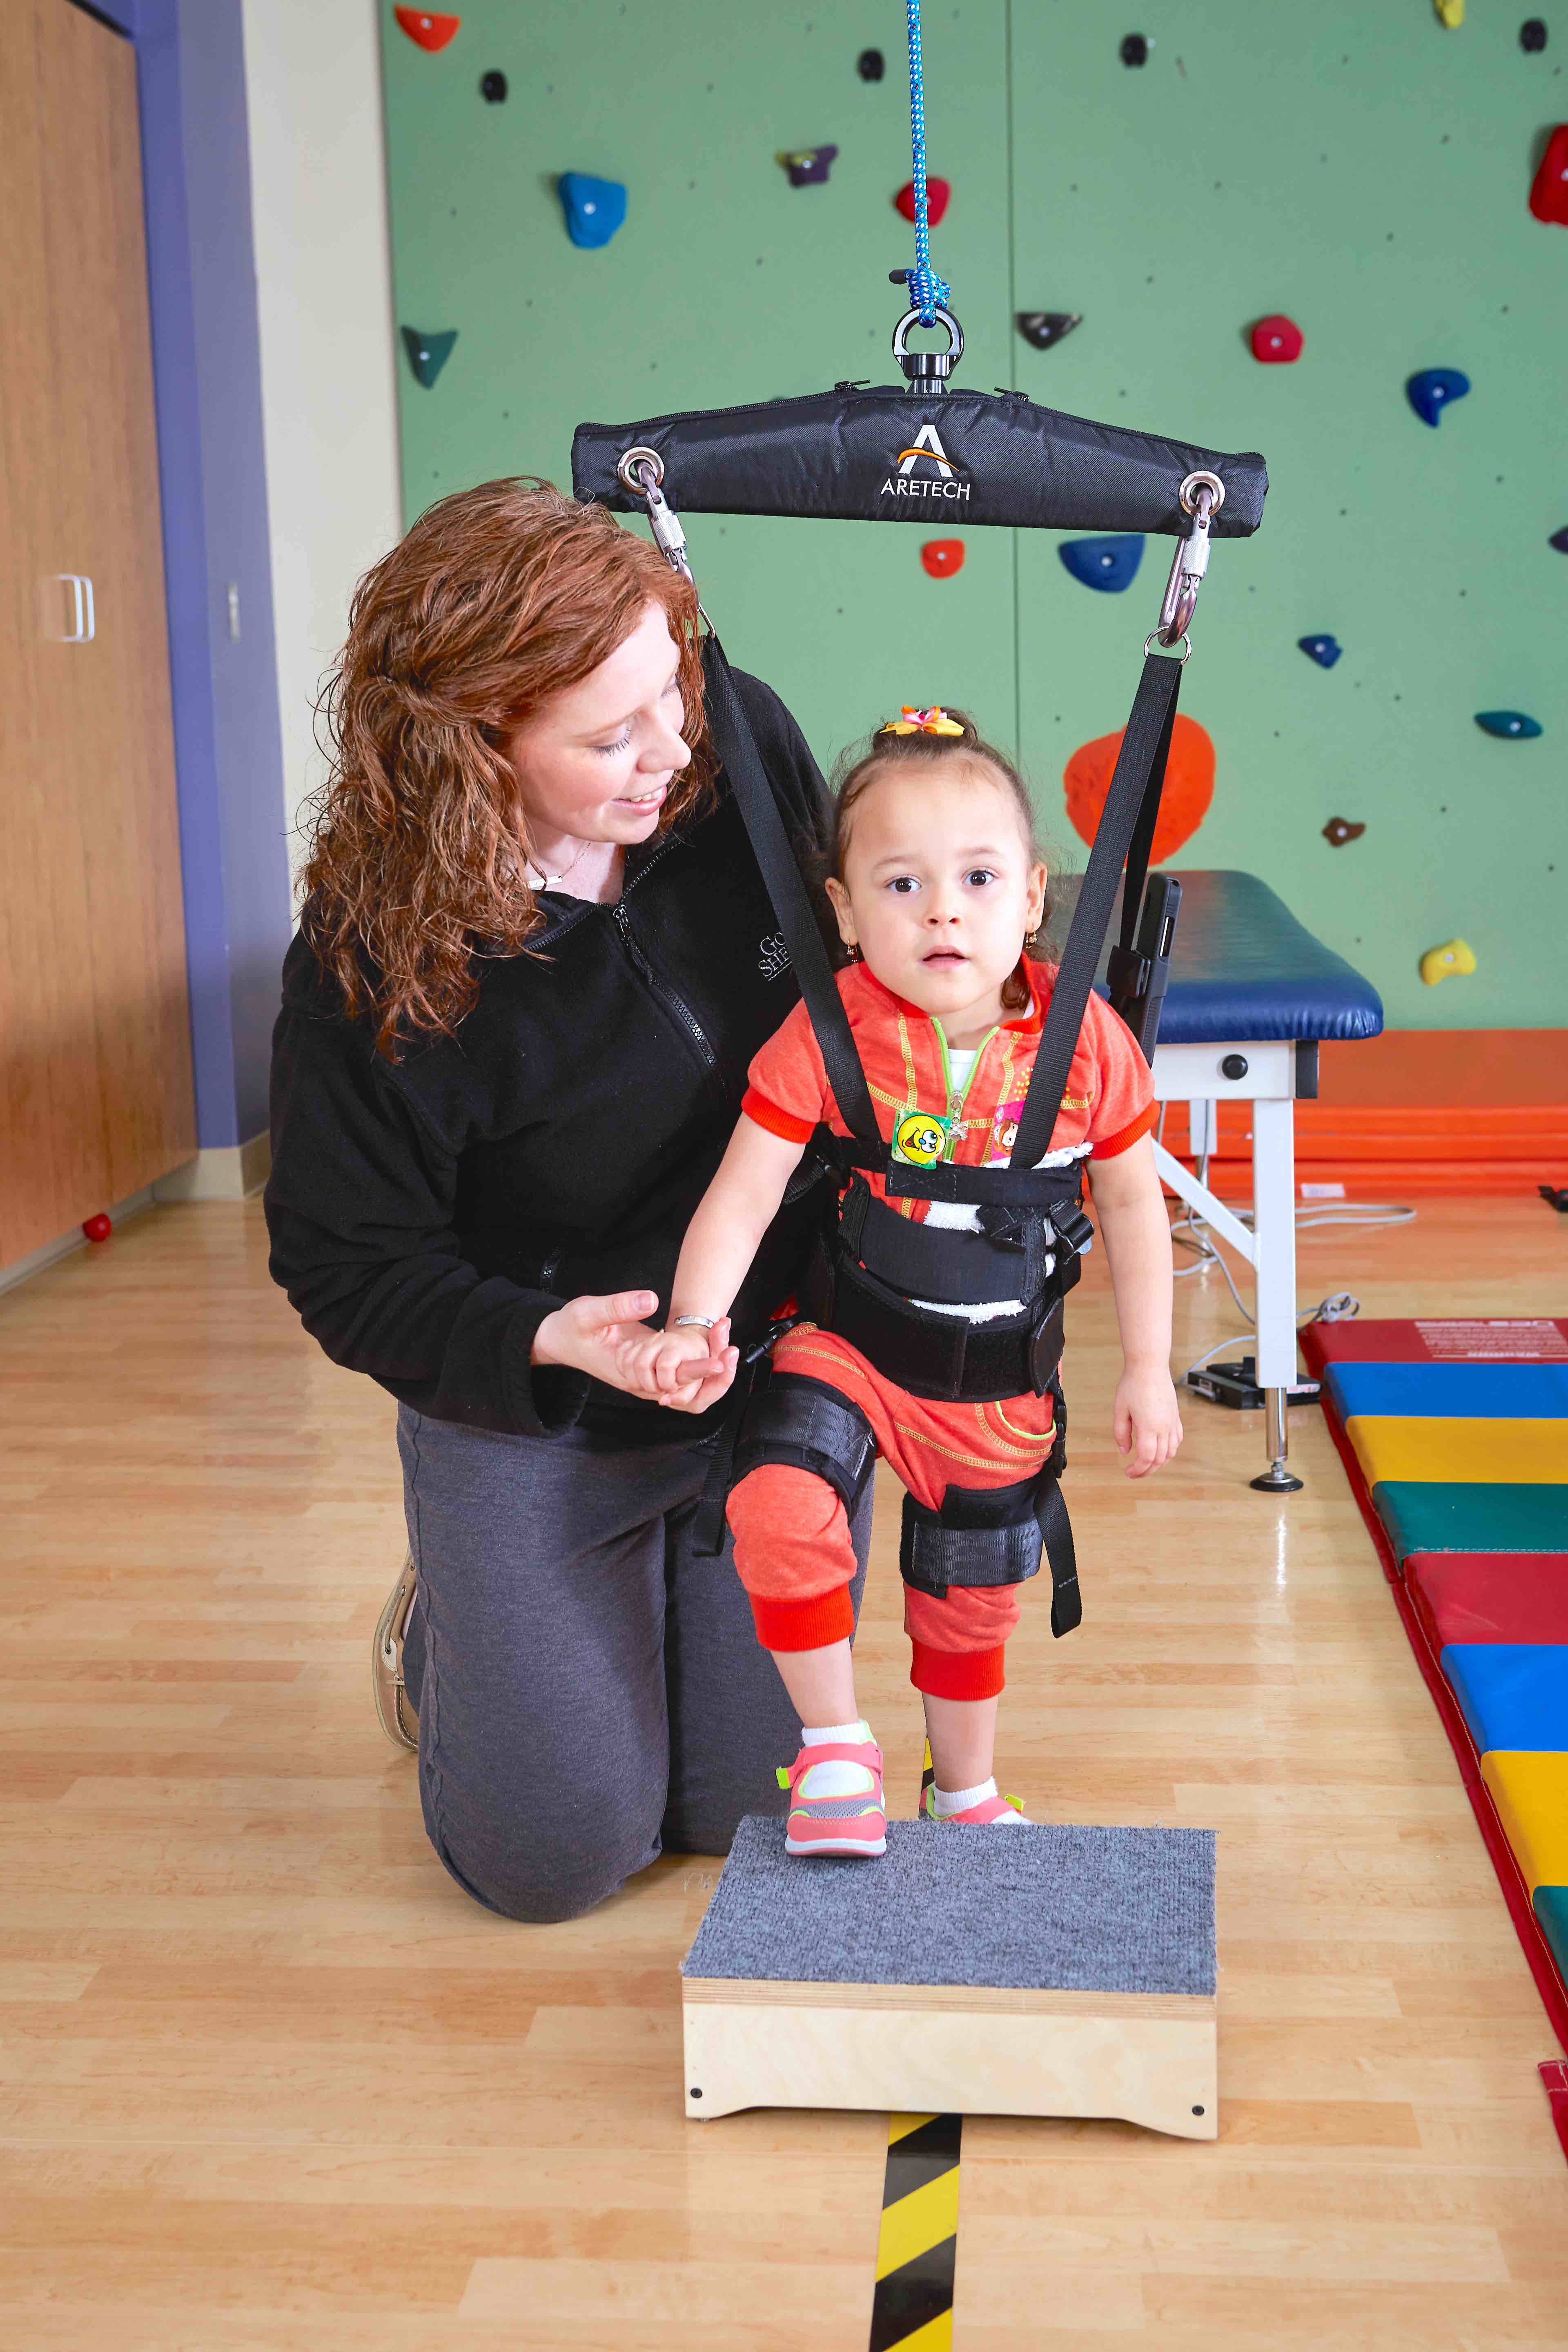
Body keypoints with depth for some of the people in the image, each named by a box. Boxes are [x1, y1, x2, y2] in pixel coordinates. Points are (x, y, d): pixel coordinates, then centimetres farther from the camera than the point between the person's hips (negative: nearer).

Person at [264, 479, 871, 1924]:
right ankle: (446, 1634, 35)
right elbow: (351, 1271, -17)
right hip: (534, 1429, -3)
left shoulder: (746, 747, -15)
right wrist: (551, 1342, -34)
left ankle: (657, 1611, 42)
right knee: (560, 1856, 4)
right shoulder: (372, 965, -26)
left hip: (779, 1374, 4)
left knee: (740, 1807, 10)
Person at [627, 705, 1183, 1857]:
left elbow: (1133, 1201, 0)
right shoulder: (830, 1032, -20)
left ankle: (966, 1788, 46)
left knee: (974, 1588, 18)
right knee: (779, 1507, -28)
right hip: (844, 1340, -2)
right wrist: (696, 1321, -32)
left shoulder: (1084, 1037, -14)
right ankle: (834, 1741, -3)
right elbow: (744, 1194, -17)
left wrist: (1149, 1368, 1)